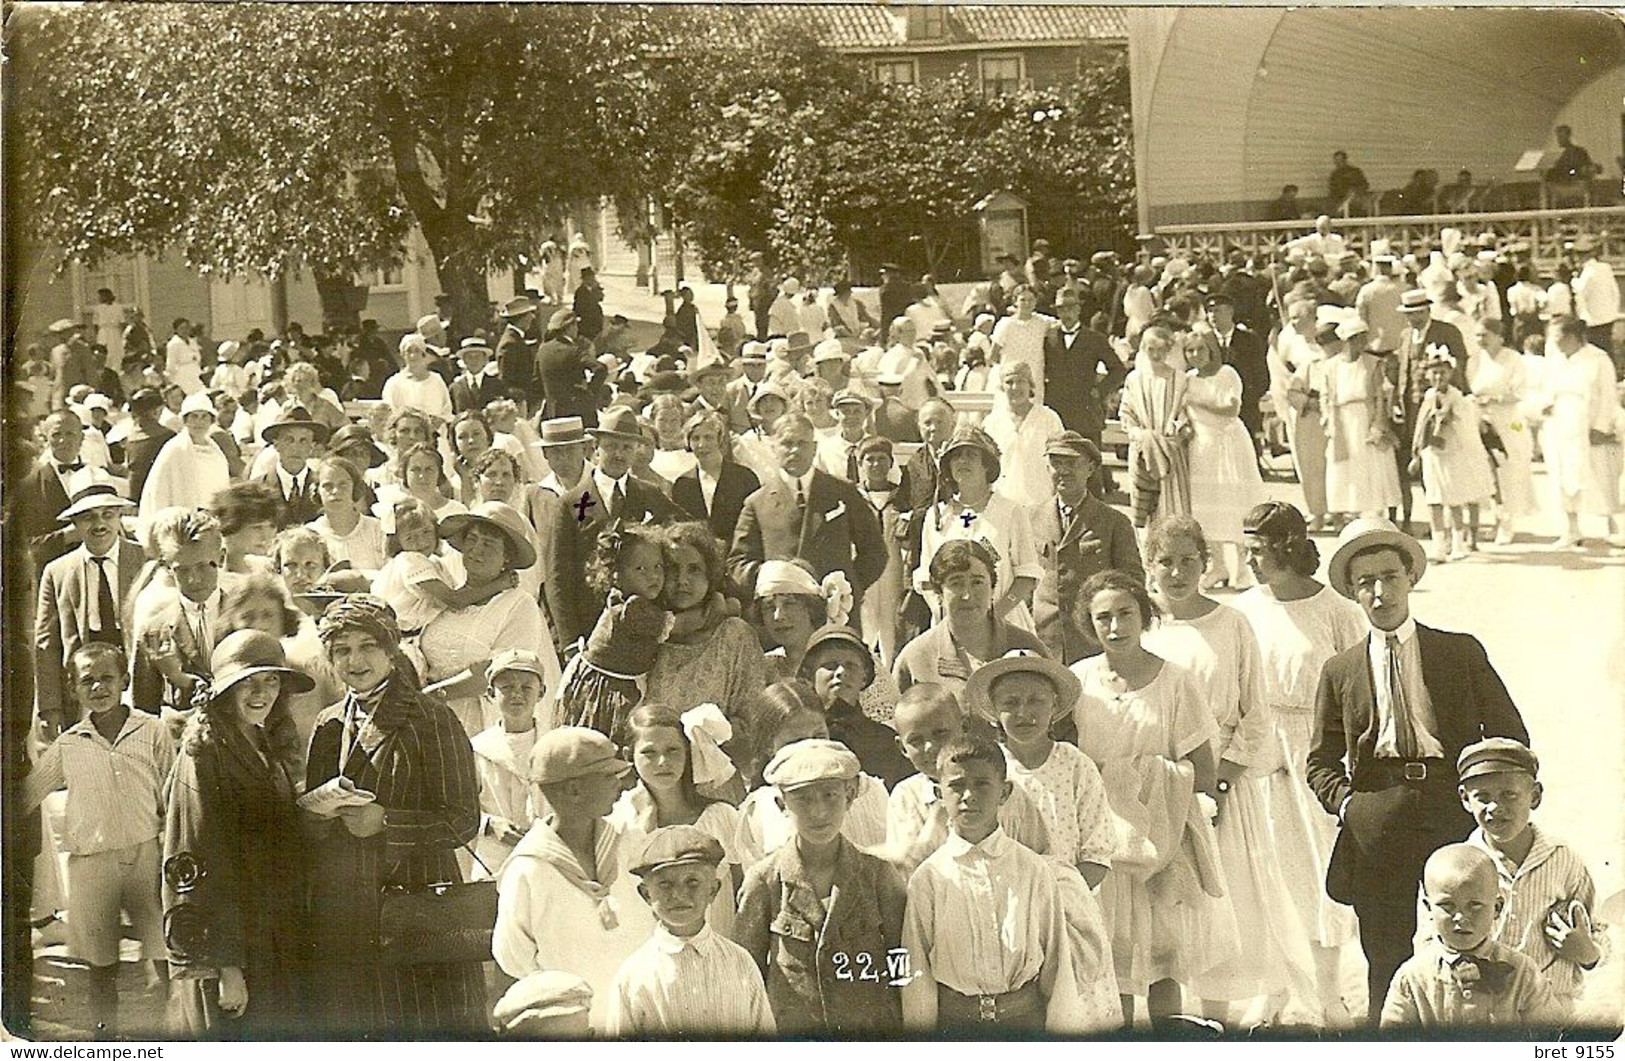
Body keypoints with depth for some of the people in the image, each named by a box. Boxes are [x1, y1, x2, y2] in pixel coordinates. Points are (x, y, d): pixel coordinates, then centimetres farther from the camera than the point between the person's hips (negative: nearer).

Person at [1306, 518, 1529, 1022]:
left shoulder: (1462, 653, 9)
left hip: (1456, 823, 0)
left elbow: (1511, 736, 11)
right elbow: (1321, 762, 14)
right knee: (1387, 966, 3)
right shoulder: (1339, 672, 11)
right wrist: (1346, 804, -4)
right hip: (1377, 833, 1)